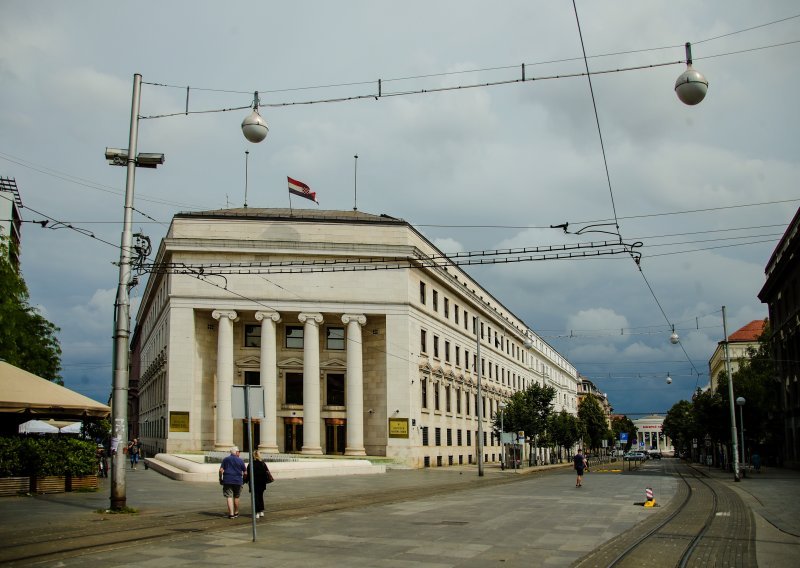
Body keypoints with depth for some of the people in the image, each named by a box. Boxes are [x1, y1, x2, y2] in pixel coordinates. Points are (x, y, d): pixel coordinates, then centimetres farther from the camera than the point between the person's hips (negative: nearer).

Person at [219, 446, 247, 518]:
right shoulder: (240, 460, 2)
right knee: (236, 497, 14)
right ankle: (236, 513, 24)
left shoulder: (225, 459, 6)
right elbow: (245, 472, 2)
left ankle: (231, 514, -11)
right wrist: (243, 479, 18)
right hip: (238, 481, 0)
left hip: (227, 480, 0)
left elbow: (221, 470, -1)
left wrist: (220, 478, 11)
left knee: (229, 497, -2)